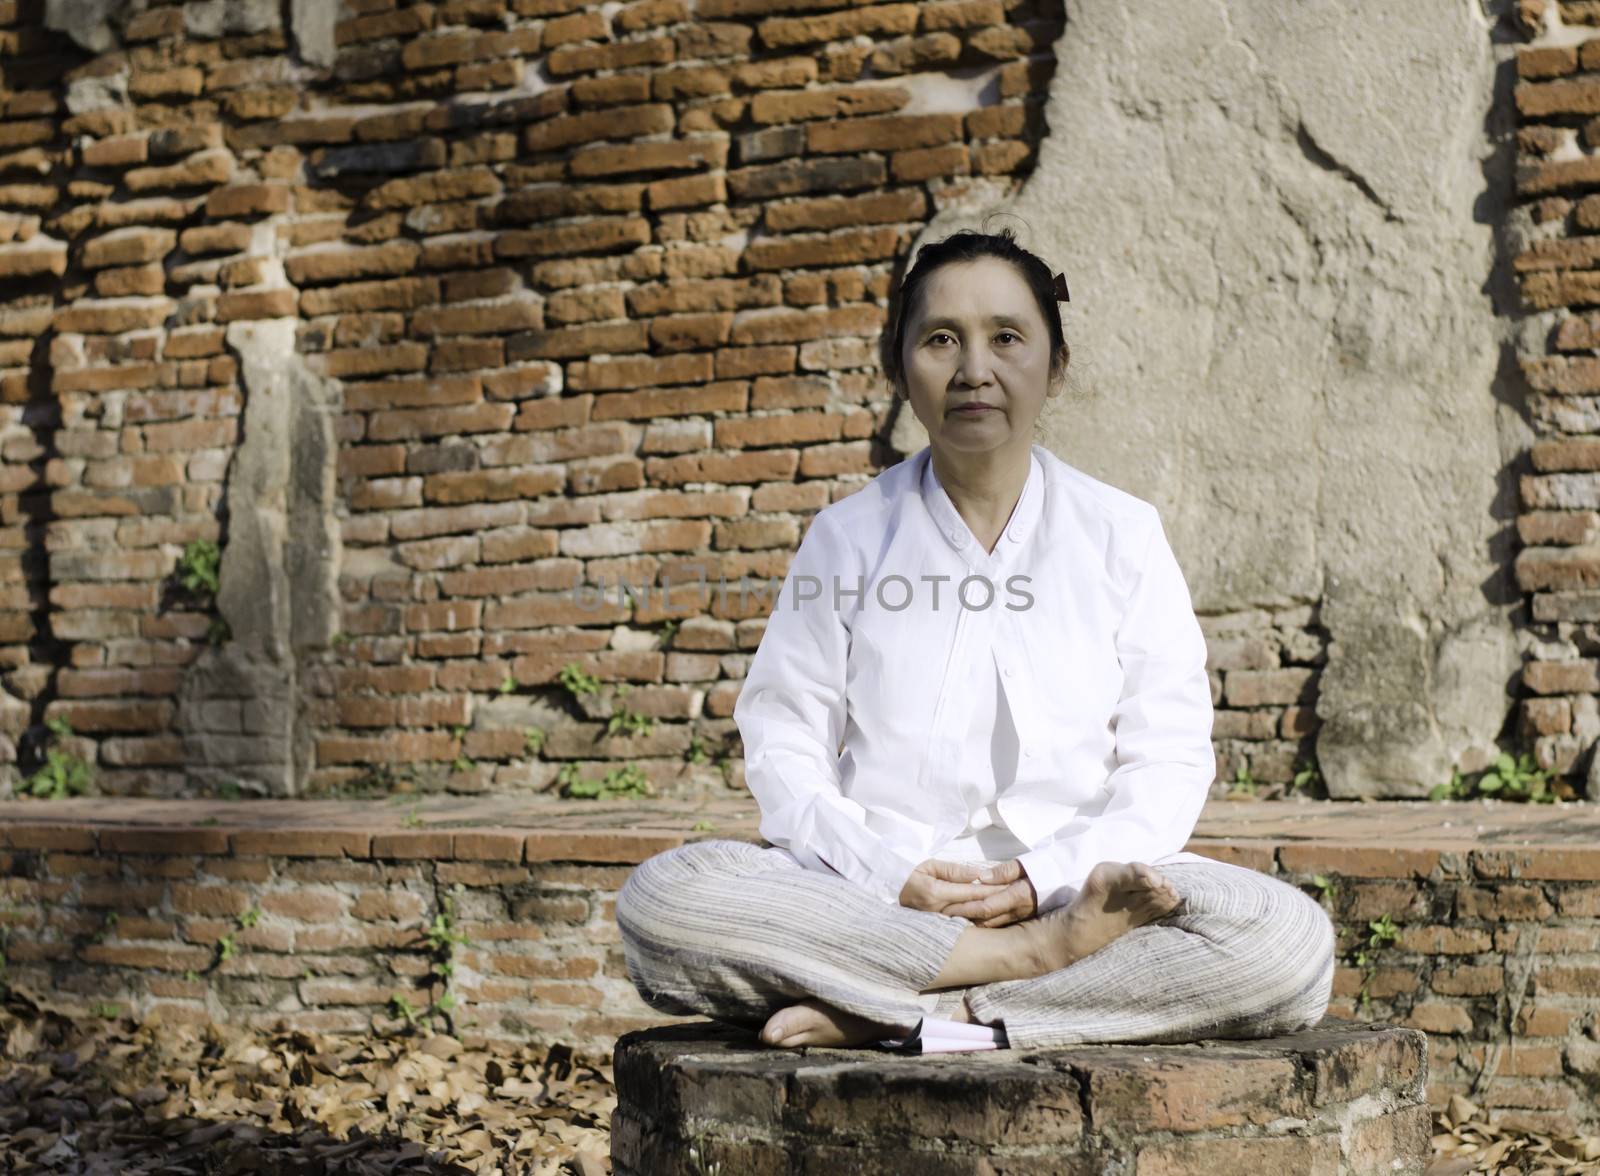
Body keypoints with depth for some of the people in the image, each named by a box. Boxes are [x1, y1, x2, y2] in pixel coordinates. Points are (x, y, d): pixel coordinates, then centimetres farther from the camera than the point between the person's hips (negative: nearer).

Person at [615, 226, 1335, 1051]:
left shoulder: (1122, 535, 9)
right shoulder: (847, 538, 10)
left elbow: (1168, 761, 4)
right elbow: (783, 744, 5)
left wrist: (1045, 879, -13)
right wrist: (889, 875, -12)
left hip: (1072, 888, 0)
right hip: (873, 905, 0)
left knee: (1288, 941, -30)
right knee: (664, 897, -29)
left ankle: (879, 1018, -29)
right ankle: (1041, 956, -26)